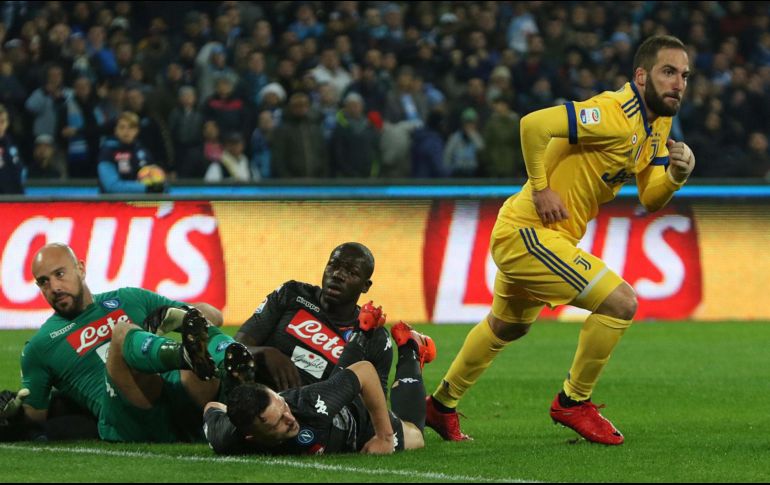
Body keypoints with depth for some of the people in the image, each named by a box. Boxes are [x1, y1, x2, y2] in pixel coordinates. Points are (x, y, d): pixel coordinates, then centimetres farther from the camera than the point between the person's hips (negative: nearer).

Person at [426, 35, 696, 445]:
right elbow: (534, 124, -33)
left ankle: (441, 405, 46)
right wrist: (541, 189, -25)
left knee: (507, 327, 29)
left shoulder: (658, 125, 7)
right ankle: (574, 402, 1)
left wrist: (677, 174, -11)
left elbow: (650, 200, 9)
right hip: (529, 231, -11)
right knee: (620, 303, -16)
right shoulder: (615, 115, -24)